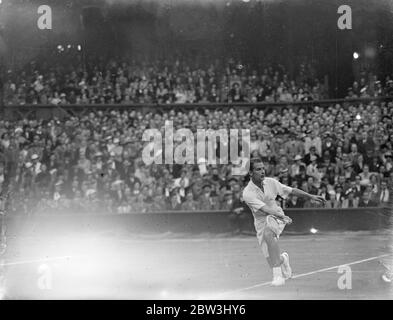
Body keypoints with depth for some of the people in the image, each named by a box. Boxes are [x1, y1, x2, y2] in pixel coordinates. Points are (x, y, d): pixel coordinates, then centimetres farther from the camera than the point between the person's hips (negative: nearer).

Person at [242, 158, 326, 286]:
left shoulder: (270, 182, -6)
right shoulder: (248, 193, -19)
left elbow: (291, 190, 7)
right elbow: (264, 208, -30)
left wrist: (311, 196, 7)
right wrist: (283, 216, -43)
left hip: (277, 217, 0)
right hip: (262, 222, 0)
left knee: (268, 232, -35)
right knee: (272, 260, -8)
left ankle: (278, 274, -33)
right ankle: (282, 259, 30)